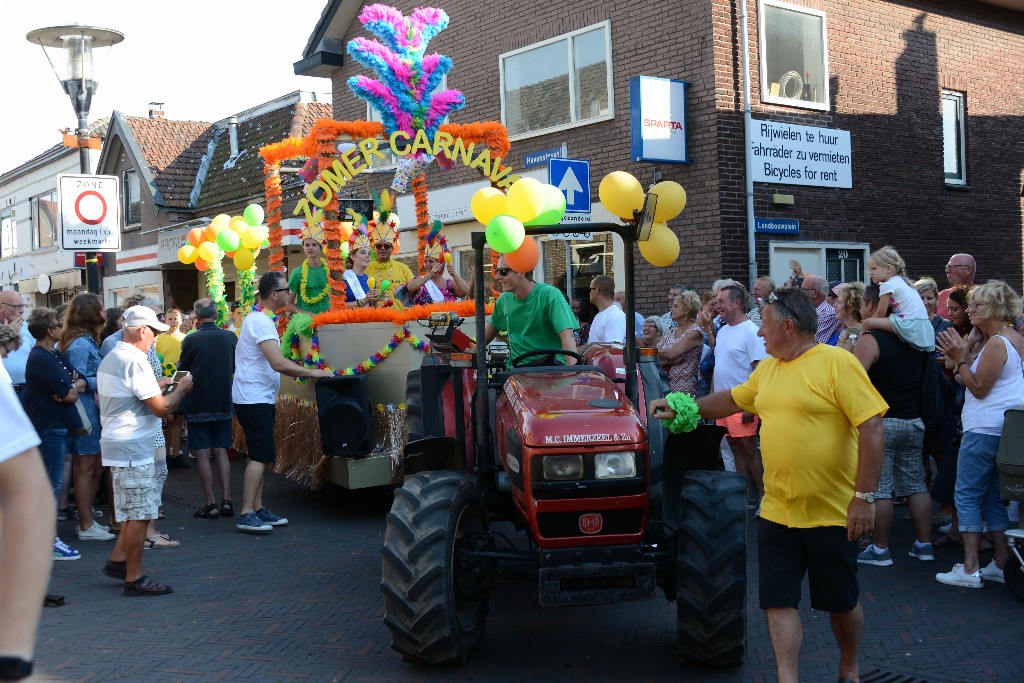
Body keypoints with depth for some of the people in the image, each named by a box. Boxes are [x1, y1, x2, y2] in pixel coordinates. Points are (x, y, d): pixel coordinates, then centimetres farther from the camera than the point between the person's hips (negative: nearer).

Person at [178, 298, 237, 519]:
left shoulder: (191, 340, -13)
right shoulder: (230, 337, -3)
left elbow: (182, 371, -2)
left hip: (198, 403, -3)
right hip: (223, 402, 4)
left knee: (202, 454, 2)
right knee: (221, 451, 11)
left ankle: (210, 504, 2)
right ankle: (226, 501, 6)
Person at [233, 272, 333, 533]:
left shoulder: (259, 319, 16)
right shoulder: (261, 322, -18)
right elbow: (278, 363, -26)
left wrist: (300, 373, 19)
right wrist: (310, 372, -17)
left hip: (260, 399, 11)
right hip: (254, 400, -11)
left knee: (261, 456, 13)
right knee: (260, 456, -11)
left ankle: (258, 509, 19)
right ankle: (246, 514, -10)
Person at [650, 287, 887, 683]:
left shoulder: (837, 363, -14)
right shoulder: (767, 369, 9)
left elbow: (871, 427, -18)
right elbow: (731, 400, 25)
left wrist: (864, 497, -20)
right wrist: (680, 408, 21)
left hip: (832, 512, -6)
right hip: (777, 512, 6)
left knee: (841, 601, 12)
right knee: (778, 601, 3)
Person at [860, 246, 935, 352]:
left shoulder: (887, 285, -6)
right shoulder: (900, 281, 21)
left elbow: (880, 314, -2)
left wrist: (865, 325, 11)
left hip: (910, 325, -10)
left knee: (867, 323, -13)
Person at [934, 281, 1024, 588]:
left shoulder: (996, 343, -16)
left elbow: (979, 388, -16)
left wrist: (960, 359, -11)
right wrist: (964, 357, 10)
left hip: (984, 430, -10)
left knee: (968, 495, -3)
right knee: (994, 498, 14)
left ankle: (970, 569, -2)